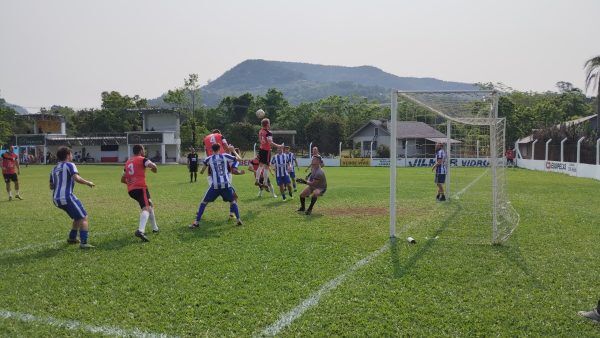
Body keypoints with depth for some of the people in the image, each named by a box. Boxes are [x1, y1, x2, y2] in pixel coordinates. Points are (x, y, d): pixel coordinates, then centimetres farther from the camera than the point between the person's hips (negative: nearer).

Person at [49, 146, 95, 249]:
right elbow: (76, 178, -20)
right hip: (67, 197, -8)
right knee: (83, 218, -6)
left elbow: (51, 186, 23)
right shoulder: (70, 165, -3)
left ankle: (72, 238, 31)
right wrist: (88, 182, -7)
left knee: (78, 217, 25)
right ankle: (84, 243, -17)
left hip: (56, 199, 8)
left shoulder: (54, 169, 20)